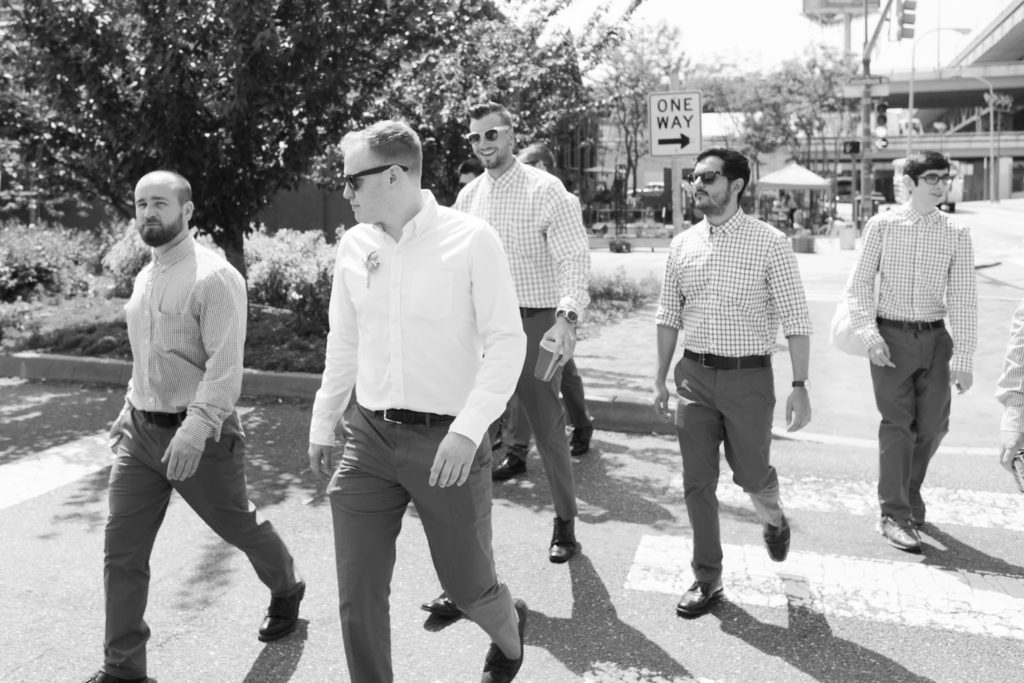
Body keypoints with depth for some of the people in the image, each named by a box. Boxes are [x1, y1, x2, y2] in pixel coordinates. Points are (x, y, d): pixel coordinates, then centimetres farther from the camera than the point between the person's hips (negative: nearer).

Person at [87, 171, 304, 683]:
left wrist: (194, 430, -31)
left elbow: (225, 368, -23)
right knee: (121, 551, 4)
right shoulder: (144, 278, 11)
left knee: (240, 527, 14)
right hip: (140, 432, 7)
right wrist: (128, 412, 17)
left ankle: (286, 590, 42)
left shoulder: (214, 277, -15)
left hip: (199, 435, -7)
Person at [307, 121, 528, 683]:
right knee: (357, 597, 5)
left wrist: (468, 429, -21)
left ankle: (509, 634, 48)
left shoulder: (470, 240, -11)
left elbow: (507, 343, -11)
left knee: (467, 584, 13)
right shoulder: (354, 246, 4)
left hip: (448, 441, -4)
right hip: (368, 439, 4)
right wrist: (322, 423, 18)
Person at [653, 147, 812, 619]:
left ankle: (773, 519, 46)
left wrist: (800, 386, -12)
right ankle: (707, 579, 22)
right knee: (697, 483, 6)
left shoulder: (769, 242, -7)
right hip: (694, 374, 3)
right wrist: (661, 379, 11)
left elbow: (795, 319, -7)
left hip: (749, 376, -3)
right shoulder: (682, 245, 5)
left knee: (751, 474, 10)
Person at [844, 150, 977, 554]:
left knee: (933, 426, 8)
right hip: (890, 337, -2)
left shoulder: (956, 234, 2)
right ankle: (894, 516, 1)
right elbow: (859, 284, -1)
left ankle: (908, 495, 33)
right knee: (897, 422, -5)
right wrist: (869, 334, -12)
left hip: (935, 338, 3)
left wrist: (964, 358, -7)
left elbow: (964, 299, -1)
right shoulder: (882, 226, -2)